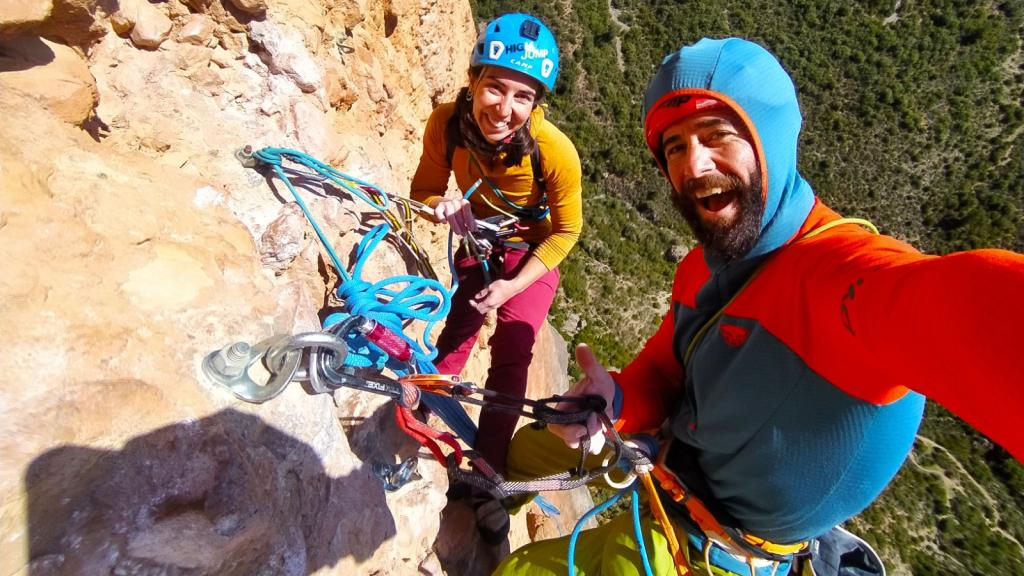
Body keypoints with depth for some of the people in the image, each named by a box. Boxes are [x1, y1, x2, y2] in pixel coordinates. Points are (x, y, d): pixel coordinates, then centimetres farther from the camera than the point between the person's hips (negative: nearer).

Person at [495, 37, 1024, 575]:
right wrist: (616, 399, -23)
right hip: (674, 463, 7)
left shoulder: (839, 264, -33)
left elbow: (957, 307, -55)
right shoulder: (702, 264, -4)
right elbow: (662, 370, -1)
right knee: (528, 447, 23)